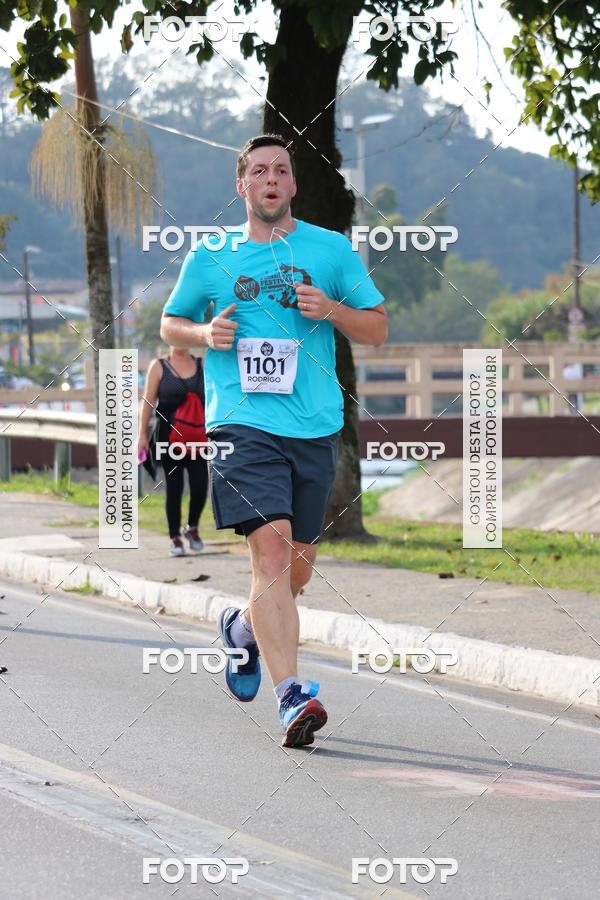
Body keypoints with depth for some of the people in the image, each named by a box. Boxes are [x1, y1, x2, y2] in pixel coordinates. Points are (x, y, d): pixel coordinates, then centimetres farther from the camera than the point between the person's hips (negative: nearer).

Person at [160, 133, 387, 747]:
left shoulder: (331, 249, 10)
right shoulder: (209, 257, 9)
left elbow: (377, 330, 12)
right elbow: (170, 324, 21)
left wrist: (331, 310, -8)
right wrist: (204, 334, -1)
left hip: (316, 426, 3)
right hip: (242, 423, -2)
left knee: (297, 568, 9)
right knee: (271, 547, -20)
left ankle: (243, 627, 41)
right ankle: (291, 696, -24)